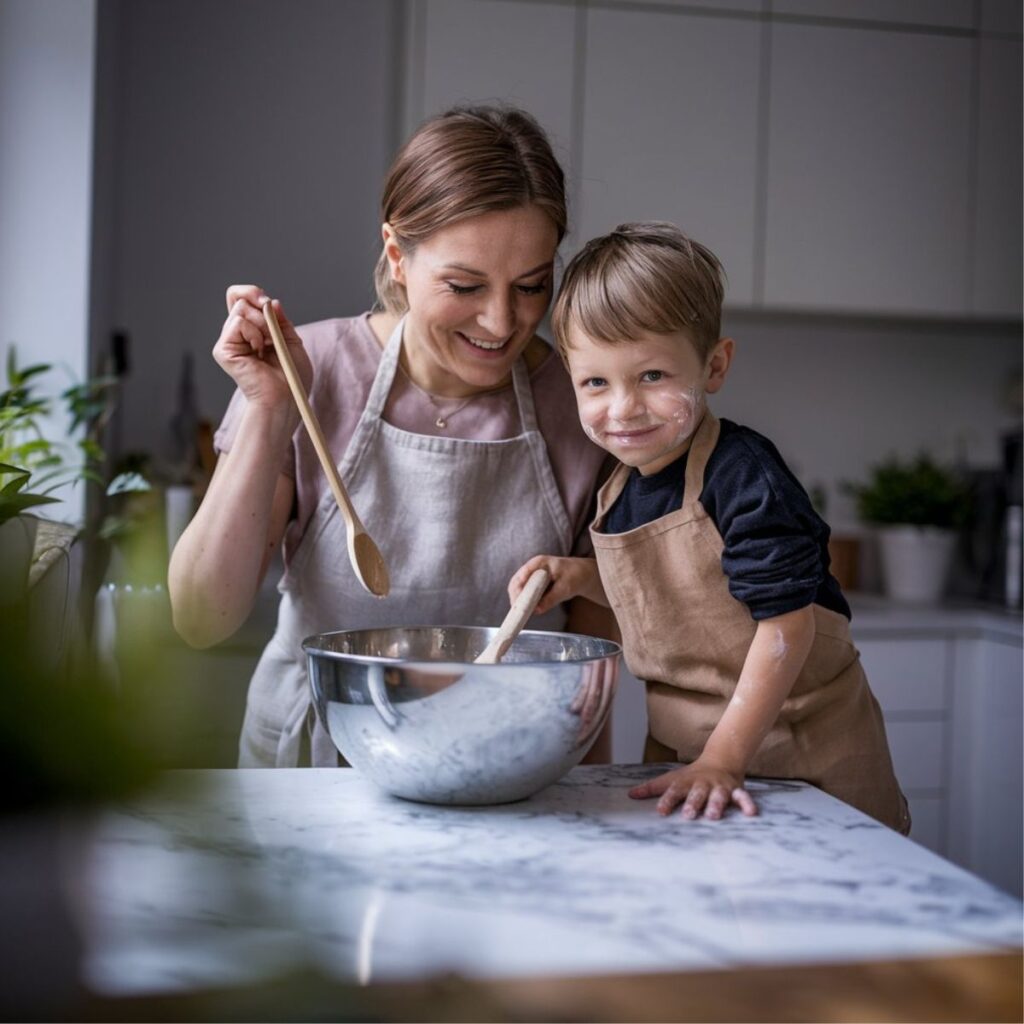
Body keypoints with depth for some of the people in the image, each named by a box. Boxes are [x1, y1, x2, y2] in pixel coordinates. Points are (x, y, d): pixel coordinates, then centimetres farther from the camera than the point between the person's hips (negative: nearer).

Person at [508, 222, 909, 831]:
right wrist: (583, 577, -2)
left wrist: (722, 759, -25)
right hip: (678, 747, 6)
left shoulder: (742, 477, -23)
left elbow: (785, 624, -24)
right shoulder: (623, 492, 0)